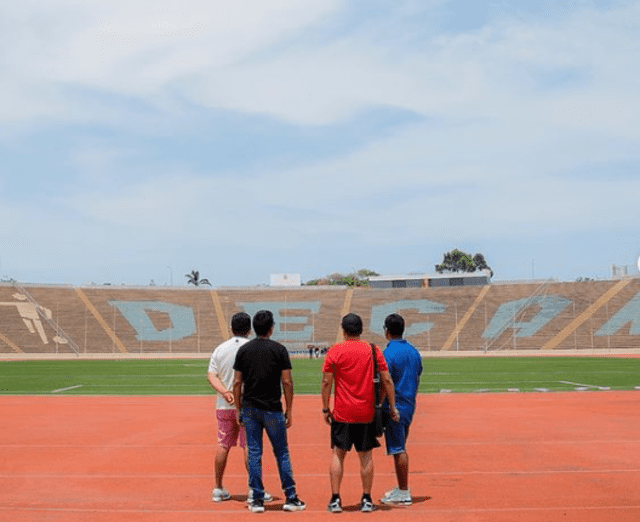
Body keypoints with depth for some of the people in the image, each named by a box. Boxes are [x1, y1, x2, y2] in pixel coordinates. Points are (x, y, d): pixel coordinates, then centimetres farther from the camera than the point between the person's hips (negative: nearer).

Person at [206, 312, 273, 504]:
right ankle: (253, 490, 2)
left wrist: (224, 392, -13)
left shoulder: (219, 349, 7)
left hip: (224, 405, 4)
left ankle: (218, 489, 17)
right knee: (250, 446, 0)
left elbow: (211, 375, -2)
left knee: (223, 446, 11)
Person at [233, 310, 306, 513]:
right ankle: (290, 498, 10)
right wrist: (289, 409, 2)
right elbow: (287, 382, -6)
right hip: (272, 409, -2)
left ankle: (257, 500, 7)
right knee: (281, 452, 8)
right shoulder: (279, 349, -5)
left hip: (249, 409, 2)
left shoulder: (243, 350, 2)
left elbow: (237, 383, 2)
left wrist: (238, 408, 10)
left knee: (254, 454, 6)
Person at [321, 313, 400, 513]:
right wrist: (393, 407, 7)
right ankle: (367, 500, 12)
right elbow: (387, 380, 0)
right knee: (366, 455, 9)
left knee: (337, 454, 7)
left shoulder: (335, 351, -4)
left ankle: (335, 499, 4)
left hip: (342, 413, -1)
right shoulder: (373, 350, 1)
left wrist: (325, 409, 3)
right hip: (366, 413, 1)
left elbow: (326, 382, -5)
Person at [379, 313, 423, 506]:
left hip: (393, 408, -8)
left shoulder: (388, 354, -16)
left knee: (398, 450, -2)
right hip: (409, 407, 8)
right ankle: (402, 489, 26)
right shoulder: (414, 352, 9)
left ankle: (404, 495, 3)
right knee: (400, 448, 18)